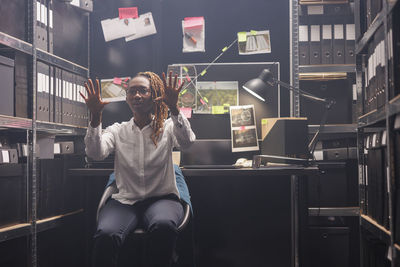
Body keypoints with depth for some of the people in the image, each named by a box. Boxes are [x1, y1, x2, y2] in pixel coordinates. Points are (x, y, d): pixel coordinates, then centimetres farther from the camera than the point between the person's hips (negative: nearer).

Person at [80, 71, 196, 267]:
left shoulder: (167, 128, 7)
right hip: (125, 201, 1)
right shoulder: (117, 131, 10)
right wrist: (95, 117, -24)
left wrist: (174, 109, -31)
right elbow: (95, 153, -9)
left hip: (162, 198, -1)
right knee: (105, 235, -33)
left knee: (163, 226, -38)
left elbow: (187, 141, -15)